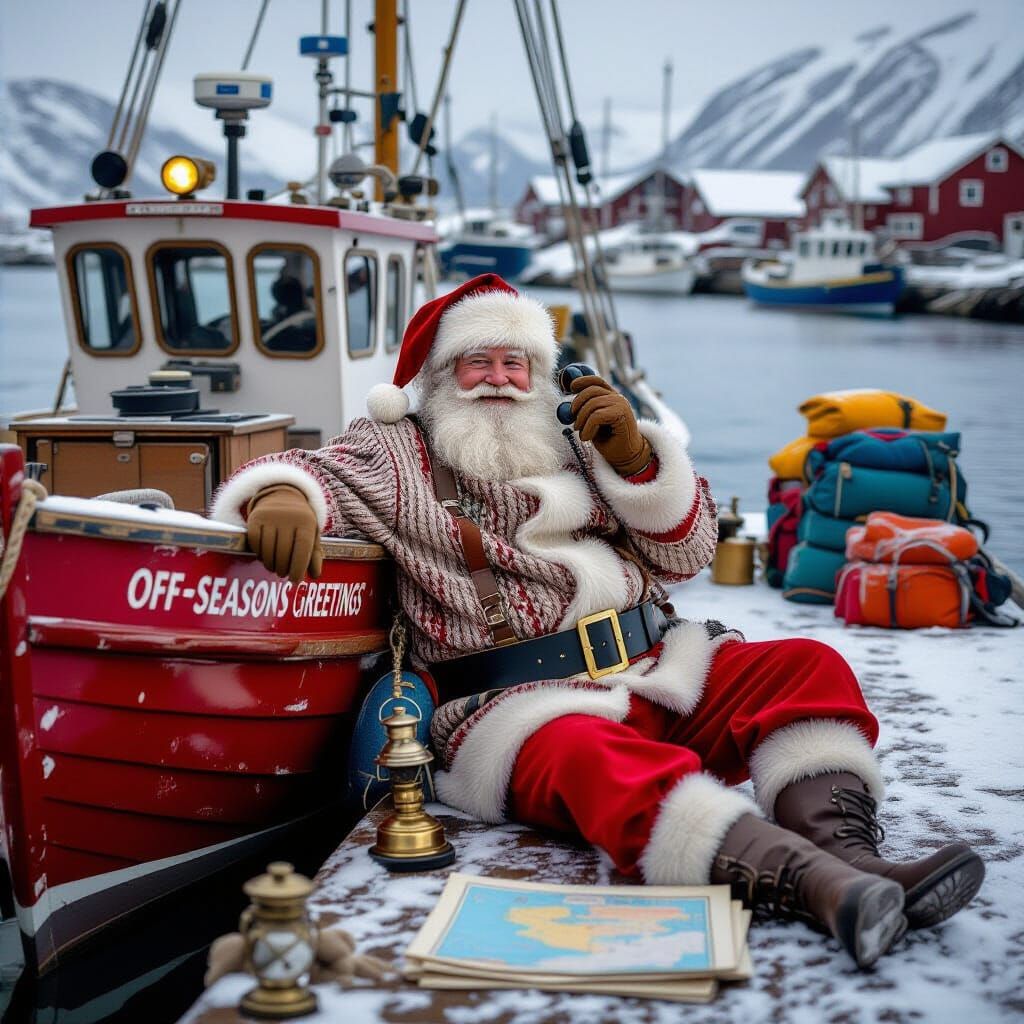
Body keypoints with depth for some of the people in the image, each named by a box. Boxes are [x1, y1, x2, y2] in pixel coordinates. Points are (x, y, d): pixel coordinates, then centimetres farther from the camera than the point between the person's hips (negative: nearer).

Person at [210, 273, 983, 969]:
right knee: (602, 764, -39)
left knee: (810, 670, -15)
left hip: (657, 670, 6)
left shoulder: (577, 450, 23)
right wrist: (283, 495, -28)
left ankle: (845, 850, -35)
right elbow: (322, 473, -3)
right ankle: (818, 886, -57)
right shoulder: (398, 456, 14)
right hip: (517, 706, -6)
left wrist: (636, 456, 3)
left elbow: (687, 552, 19)